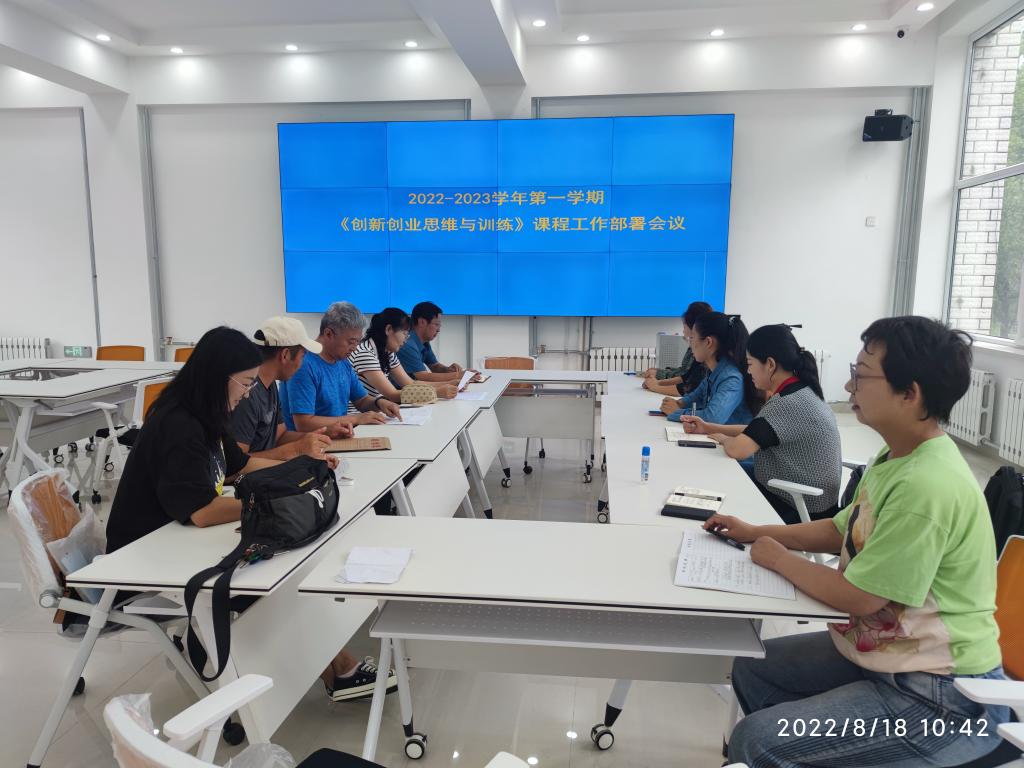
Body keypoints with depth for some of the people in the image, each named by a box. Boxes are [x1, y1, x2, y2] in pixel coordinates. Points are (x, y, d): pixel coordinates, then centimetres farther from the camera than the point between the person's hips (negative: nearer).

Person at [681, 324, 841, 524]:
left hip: (799, 511, -8)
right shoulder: (800, 392, 5)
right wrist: (708, 428, 9)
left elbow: (737, 449, -30)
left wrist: (722, 438, -8)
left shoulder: (788, 403, -25)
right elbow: (754, 432, 14)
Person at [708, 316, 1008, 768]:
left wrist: (778, 558, -9)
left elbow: (858, 597, -24)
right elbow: (844, 531, 15)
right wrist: (756, 533, 7)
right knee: (751, 669, 14)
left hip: (941, 694, -9)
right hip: (887, 652, 9)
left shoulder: (926, 485, -30)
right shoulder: (898, 457, 2)